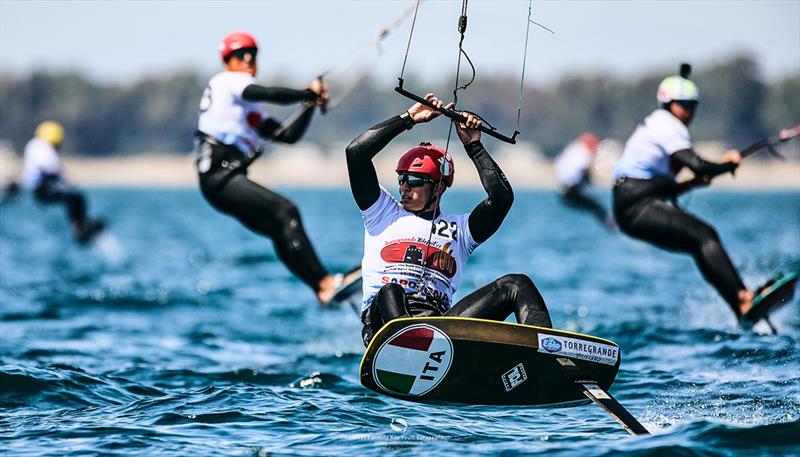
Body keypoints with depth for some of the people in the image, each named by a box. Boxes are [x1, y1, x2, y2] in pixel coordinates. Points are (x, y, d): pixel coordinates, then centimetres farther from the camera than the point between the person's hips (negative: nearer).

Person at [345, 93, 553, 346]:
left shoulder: (459, 228, 27)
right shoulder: (385, 213, 24)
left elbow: (502, 197, 11)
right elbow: (356, 152, 16)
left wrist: (474, 146, 17)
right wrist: (409, 118, 19)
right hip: (384, 323, -2)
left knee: (517, 285, -14)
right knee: (389, 291, -39)